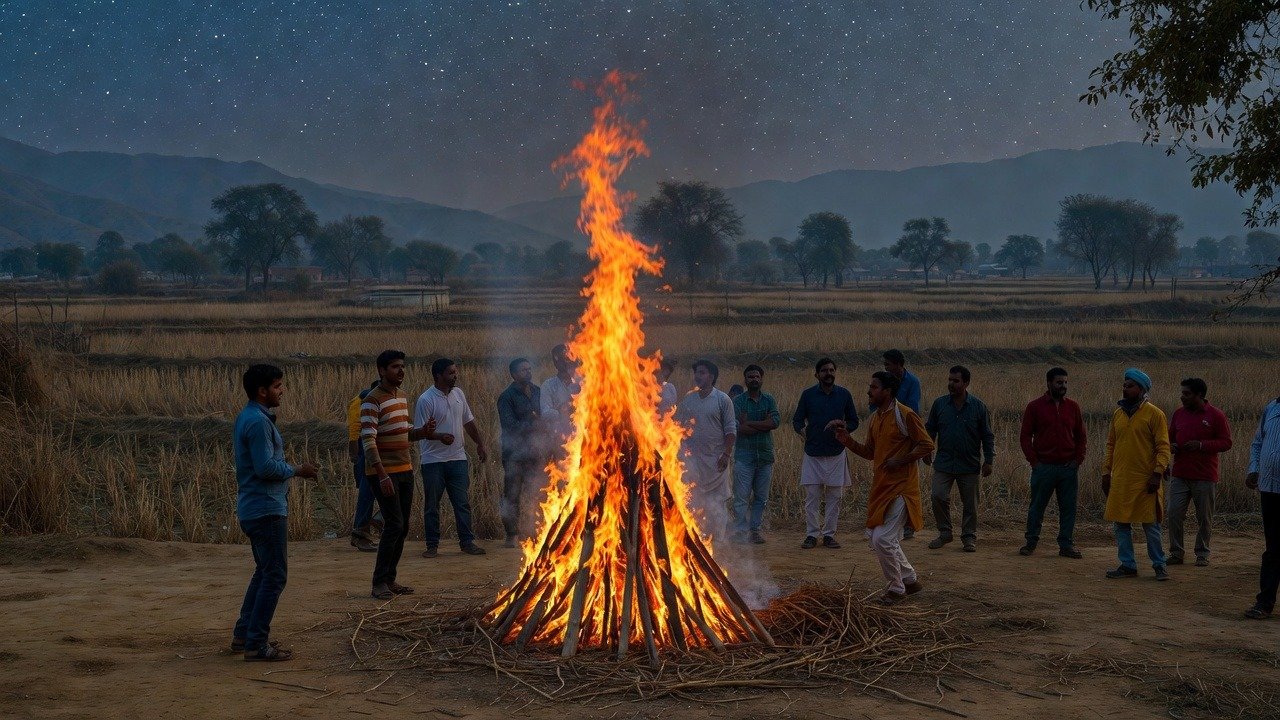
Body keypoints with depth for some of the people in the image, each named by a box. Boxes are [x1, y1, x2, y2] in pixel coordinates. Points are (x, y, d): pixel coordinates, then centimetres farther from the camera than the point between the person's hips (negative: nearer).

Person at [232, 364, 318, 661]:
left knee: (265, 572, 19)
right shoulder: (259, 421, -18)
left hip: (252, 508, 11)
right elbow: (266, 467, -23)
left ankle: (243, 635, 24)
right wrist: (297, 470, -9)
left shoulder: (247, 418, 15)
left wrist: (293, 468, 15)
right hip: (266, 509, -11)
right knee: (274, 576, -6)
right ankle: (256, 644, -3)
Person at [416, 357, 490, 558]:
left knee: (463, 502, 5)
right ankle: (432, 545, 13)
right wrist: (440, 436, -32)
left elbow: (469, 422, 17)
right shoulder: (425, 400, -11)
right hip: (433, 460, -5)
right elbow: (422, 431, -14)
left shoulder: (458, 394, 8)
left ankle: (467, 541, 12)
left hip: (457, 458, 5)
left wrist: (480, 444, 13)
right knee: (431, 505, 5)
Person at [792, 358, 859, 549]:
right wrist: (802, 430, -16)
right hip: (813, 453, -1)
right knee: (812, 497, -1)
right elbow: (797, 419, 6)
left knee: (834, 497, 3)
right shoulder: (808, 395, 2)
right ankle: (812, 534, 7)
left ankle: (829, 534, 11)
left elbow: (854, 421, 11)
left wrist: (844, 427, -10)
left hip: (836, 453, 1)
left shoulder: (844, 395, 4)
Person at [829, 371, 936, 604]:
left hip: (901, 486, -9)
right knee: (876, 537, 12)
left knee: (883, 539, -12)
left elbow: (927, 445, -12)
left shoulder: (905, 415, -13)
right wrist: (847, 441, 4)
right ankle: (910, 579, 27)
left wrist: (901, 460, -18)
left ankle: (896, 588, 6)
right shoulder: (874, 419, 12)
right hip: (880, 485, 9)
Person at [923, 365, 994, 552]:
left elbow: (988, 436, 2)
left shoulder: (978, 407, -2)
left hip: (969, 465, -1)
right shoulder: (939, 404, 2)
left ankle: (969, 537, 20)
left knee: (970, 503, 6)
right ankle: (944, 532, 7)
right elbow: (930, 430, 13)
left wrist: (988, 461, -2)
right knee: (937, 496, -11)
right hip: (944, 463, 1)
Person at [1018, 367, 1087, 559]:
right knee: (1036, 506, 4)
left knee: (1068, 508, 4)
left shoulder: (1073, 407, 8)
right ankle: (1031, 543, 15)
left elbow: (1081, 437, 13)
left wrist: (1078, 460, 2)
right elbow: (1025, 436, 2)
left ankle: (1066, 545, 12)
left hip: (1069, 468, 2)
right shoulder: (1035, 407, 0)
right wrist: (1033, 461, -5)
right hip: (1043, 467, -2)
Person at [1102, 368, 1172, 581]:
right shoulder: (1118, 413, 11)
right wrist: (1106, 472, 11)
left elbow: (1163, 447, -8)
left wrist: (1157, 474, -15)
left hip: (1145, 481, -5)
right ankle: (1127, 565, 15)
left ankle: (1159, 565, 13)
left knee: (1151, 525, 1)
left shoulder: (1154, 414, -6)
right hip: (1120, 480, 5)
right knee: (1121, 523, 6)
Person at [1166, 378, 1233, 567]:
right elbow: (1170, 437, 19)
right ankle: (1176, 553, 8)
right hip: (1179, 476, 3)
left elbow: (1226, 443, -5)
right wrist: (1171, 446, -5)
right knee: (1173, 515, -2)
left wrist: (1201, 445, -17)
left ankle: (1202, 554, 18)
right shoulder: (1179, 414, 9)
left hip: (1205, 478, -3)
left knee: (1204, 519, 5)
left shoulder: (1215, 416, -4)